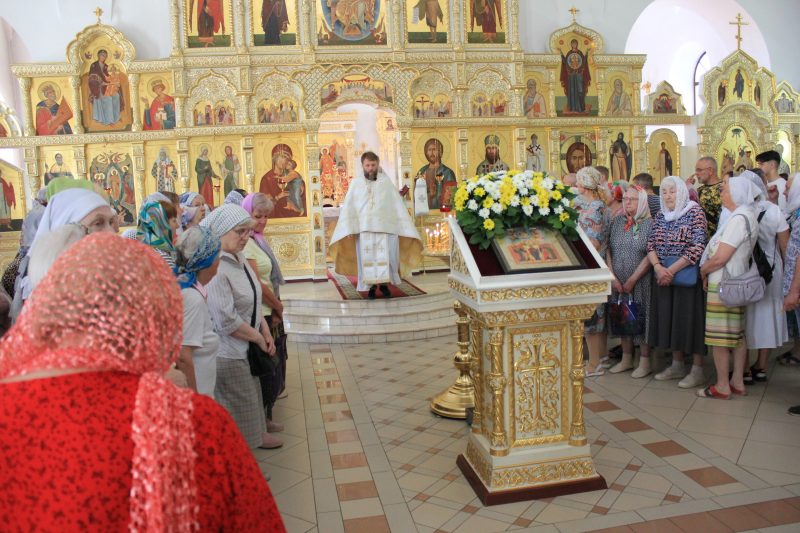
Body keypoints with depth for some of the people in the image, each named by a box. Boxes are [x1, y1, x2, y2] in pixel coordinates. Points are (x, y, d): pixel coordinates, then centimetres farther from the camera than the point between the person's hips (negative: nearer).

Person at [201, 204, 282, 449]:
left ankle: (256, 434, 42)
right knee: (234, 419, 4)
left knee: (250, 401, 24)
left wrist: (265, 332, 4)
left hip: (246, 348, 9)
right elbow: (227, 321, -26)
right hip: (227, 353, -9)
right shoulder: (214, 267, -24)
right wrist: (258, 337, -12)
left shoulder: (239, 258, 5)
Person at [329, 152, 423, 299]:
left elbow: (398, 206, 6)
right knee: (367, 259, 2)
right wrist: (348, 230, -9)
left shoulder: (386, 182, 6)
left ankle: (384, 284, 14)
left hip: (385, 228, 0)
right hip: (364, 229, 0)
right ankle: (371, 286, 11)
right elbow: (348, 208, 2)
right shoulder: (356, 183, 7)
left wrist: (406, 229, 1)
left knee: (386, 258, -1)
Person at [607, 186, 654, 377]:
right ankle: (626, 359, 24)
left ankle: (644, 361, 15)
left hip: (641, 281, -4)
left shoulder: (649, 224, -6)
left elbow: (649, 256, -11)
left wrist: (632, 280, -14)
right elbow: (608, 251, 3)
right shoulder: (617, 221, 5)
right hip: (618, 281, 4)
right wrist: (613, 278, -7)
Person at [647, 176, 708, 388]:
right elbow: (651, 245, 5)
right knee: (670, 318, 10)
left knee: (689, 317, -2)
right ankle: (677, 365, 23)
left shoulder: (695, 212, -8)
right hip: (664, 278, 6)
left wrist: (671, 270, -18)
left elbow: (698, 247, -16)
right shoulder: (660, 216, 10)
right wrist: (658, 267, -13)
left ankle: (697, 370, 9)